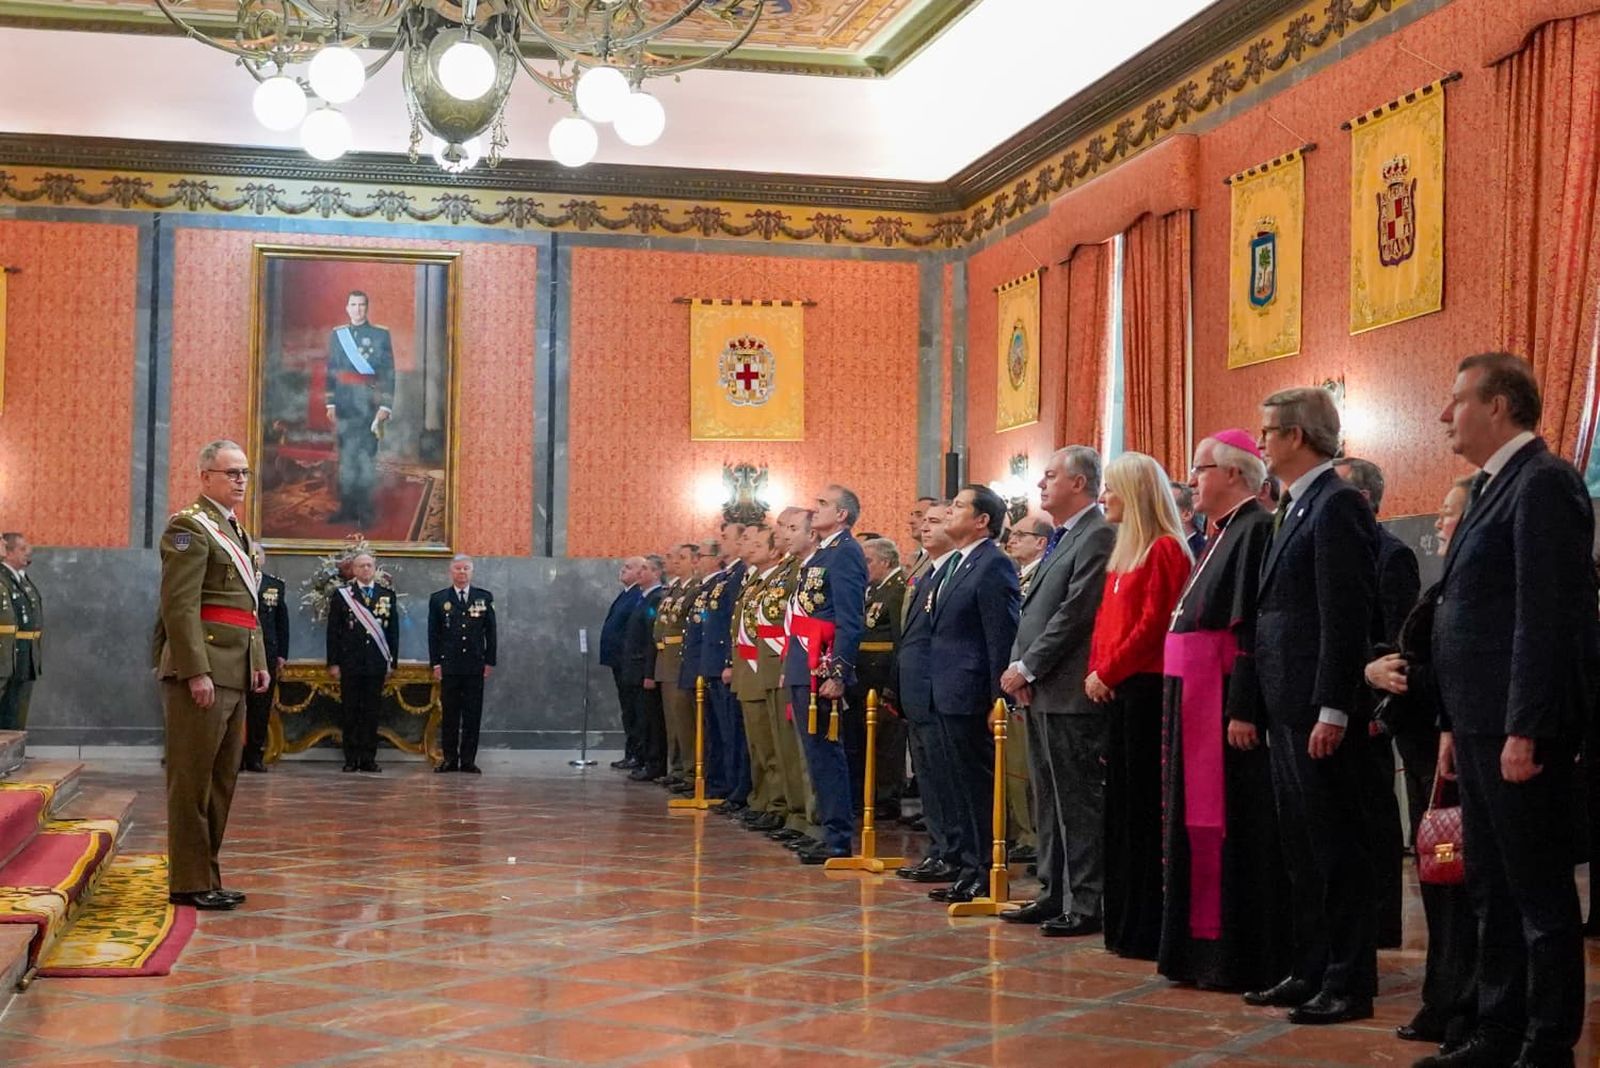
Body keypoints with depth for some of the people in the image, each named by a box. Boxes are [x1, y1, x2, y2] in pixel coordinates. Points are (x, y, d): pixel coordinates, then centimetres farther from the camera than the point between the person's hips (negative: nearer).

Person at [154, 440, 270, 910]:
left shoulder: (236, 531, 20)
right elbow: (180, 605, -17)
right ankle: (188, 882, 2)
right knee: (193, 778, -4)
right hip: (201, 670, -10)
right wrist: (196, 672, -22)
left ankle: (207, 877, 20)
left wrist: (259, 661, 14)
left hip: (233, 673, 10)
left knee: (222, 780, 13)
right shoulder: (189, 527, -9)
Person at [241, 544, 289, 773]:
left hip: (267, 653, 3)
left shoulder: (276, 585, 12)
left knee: (261, 706, 4)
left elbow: (283, 622, 12)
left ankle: (255, 754, 10)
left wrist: (282, 654, 6)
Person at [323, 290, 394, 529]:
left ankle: (366, 511, -2)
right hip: (345, 406, 3)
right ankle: (347, 508, 12)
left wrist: (385, 407, -7)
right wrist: (330, 403, 7)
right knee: (346, 458, 6)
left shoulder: (381, 335, 2)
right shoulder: (337, 335, 12)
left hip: (369, 406, -3)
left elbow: (389, 373, -1)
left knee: (367, 458, -5)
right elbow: (331, 372, 13)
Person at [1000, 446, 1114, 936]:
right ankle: (1055, 893, 22)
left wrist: (1028, 669, -13)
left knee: (1079, 800, -5)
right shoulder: (1060, 539, 18)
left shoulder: (1097, 536, -12)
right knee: (1049, 800, 14)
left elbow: (1075, 613, -18)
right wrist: (1017, 665, 5)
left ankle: (1086, 905, 0)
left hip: (1069, 692, -10)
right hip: (1039, 691, 10)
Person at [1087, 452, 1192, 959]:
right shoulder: (1122, 552, 18)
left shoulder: (1165, 550, -10)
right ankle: (1124, 922, 18)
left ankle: (1149, 930, -1)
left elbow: (1152, 625, -16)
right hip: (1116, 690, 9)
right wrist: (1096, 672, 5)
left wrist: (1108, 671, -13)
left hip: (1146, 688, -9)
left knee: (1144, 805, -6)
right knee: (1121, 804, 11)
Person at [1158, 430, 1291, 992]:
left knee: (1232, 828, -4)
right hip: (1196, 704, 10)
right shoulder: (1222, 533, 17)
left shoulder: (1256, 529, -13)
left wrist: (1242, 710, -24)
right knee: (1199, 820, 12)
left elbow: (1253, 628, -20)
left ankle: (1237, 958, 2)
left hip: (1227, 703, -10)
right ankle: (1201, 948, 19)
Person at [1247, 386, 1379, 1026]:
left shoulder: (1336, 504, -12)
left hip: (1319, 709, -10)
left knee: (1335, 848, -2)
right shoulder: (1294, 508, 17)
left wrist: (1332, 710, -21)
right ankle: (1311, 973, 23)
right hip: (1286, 708, 10)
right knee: (1300, 849, 14)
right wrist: (1260, 707, 16)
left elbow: (1345, 615, -18)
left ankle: (1349, 985, 6)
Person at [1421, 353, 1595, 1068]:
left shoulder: (1542, 481, -13)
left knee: (1539, 894, -2)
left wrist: (1524, 732, -22)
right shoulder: (1492, 487, 17)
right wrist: (1455, 726, 17)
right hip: (1483, 725, 10)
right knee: (1492, 890, 15)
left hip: (1520, 727, -10)